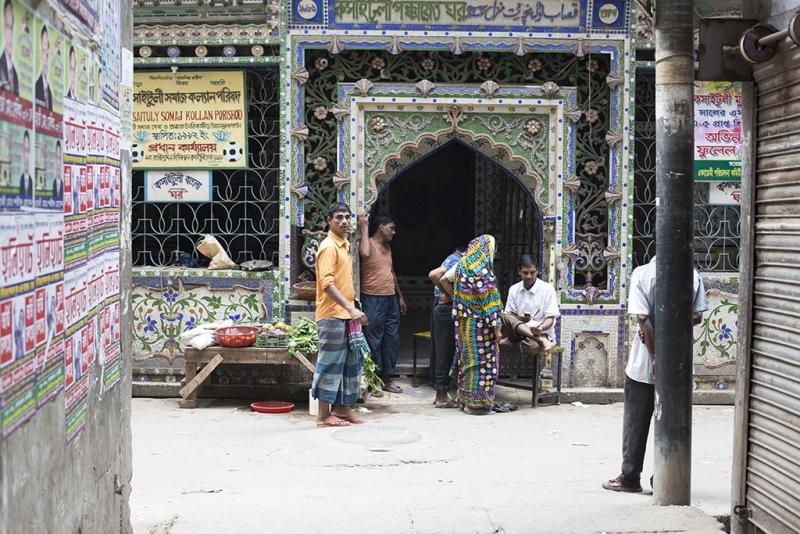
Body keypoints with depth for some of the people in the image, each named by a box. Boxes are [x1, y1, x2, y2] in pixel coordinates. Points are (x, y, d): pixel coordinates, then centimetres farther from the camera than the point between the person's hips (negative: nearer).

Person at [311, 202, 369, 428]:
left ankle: (341, 409, 21)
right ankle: (324, 415, 2)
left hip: (346, 316, 9)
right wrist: (351, 308, -28)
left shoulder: (344, 246, 16)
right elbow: (327, 283, -23)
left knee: (351, 363, 12)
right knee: (330, 364, -4)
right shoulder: (329, 247, -13)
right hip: (332, 315, -9)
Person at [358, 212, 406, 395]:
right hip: (373, 300, -8)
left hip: (391, 299, 8)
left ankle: (386, 379, 20)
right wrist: (364, 227, -26)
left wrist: (400, 296, 23)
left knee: (392, 339, 10)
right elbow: (364, 253, -35)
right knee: (373, 341, -3)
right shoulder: (369, 244, -10)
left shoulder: (387, 247, 17)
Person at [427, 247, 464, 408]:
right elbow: (434, 275, -26)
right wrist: (448, 294, -17)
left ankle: (441, 395, 20)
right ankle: (442, 398, 2)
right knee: (444, 353, -4)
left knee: (439, 352, 13)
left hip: (441, 309, 10)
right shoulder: (457, 261, -15)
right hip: (446, 310, -10)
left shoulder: (454, 258, 14)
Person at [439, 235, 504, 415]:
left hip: (464, 320, 8)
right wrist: (496, 327, -15)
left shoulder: (462, 265, 4)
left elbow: (443, 280, 15)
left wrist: (455, 298, 18)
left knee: (467, 356, 16)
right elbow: (488, 302, -19)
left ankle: (464, 399, 23)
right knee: (480, 359, 0)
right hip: (479, 324, -8)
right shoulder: (482, 271, -19)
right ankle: (474, 403, 4)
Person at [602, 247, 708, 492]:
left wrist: (655, 357, -15)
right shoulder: (693, 275, -1)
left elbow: (643, 319, -17)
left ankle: (630, 477, 15)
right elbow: (697, 317, -2)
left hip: (644, 362, -3)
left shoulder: (642, 274, -11)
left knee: (636, 420, 9)